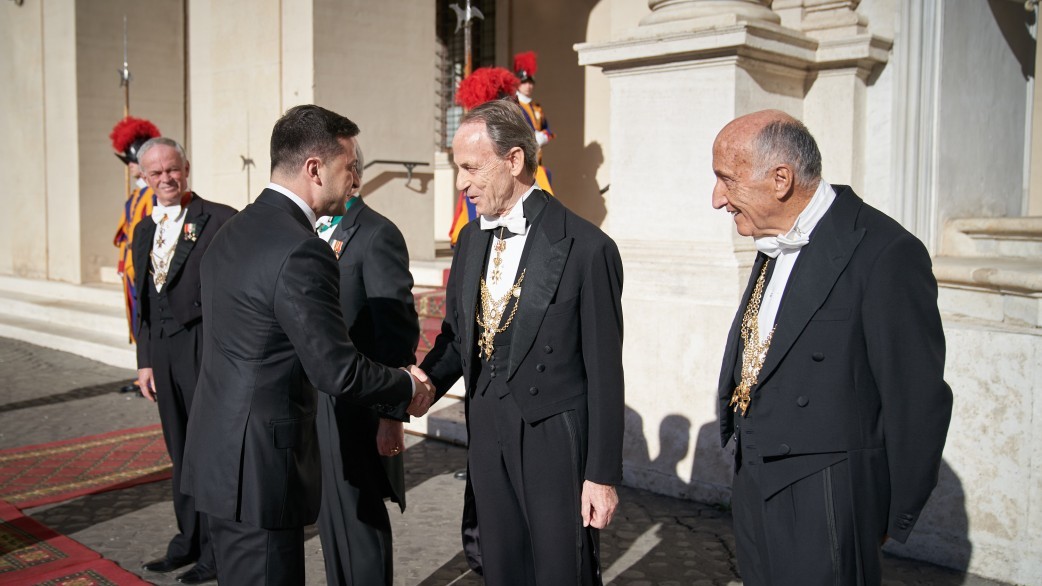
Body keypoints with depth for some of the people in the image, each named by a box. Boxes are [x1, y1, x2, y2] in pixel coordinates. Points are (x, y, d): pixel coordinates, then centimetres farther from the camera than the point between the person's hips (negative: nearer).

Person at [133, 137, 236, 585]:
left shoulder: (220, 220, -9)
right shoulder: (145, 229, 13)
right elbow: (144, 300, 17)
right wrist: (145, 360, 14)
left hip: (207, 348, -7)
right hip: (162, 351, 7)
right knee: (180, 450, 16)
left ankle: (218, 549, 17)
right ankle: (189, 542, 30)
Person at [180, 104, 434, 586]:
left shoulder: (233, 230, 7)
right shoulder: (301, 252, -21)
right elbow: (338, 371, -20)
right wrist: (408, 388, -4)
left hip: (217, 454, 9)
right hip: (260, 466, -9)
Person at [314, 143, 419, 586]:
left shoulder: (377, 235, -15)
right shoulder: (313, 233, 11)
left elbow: (399, 332, -17)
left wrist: (391, 414, -19)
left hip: (354, 410, -8)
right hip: (313, 403, 8)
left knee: (360, 518, 5)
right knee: (330, 515, 20)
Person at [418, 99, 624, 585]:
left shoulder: (586, 248, -15)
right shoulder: (471, 240, 6)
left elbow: (603, 369, -13)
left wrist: (603, 475, -10)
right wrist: (424, 383, -8)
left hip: (555, 442, -6)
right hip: (487, 435, 6)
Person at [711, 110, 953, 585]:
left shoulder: (886, 253, -20)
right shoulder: (775, 242, 6)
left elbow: (918, 401, -15)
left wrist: (893, 518, -6)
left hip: (825, 500, -8)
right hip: (754, 487, 8)